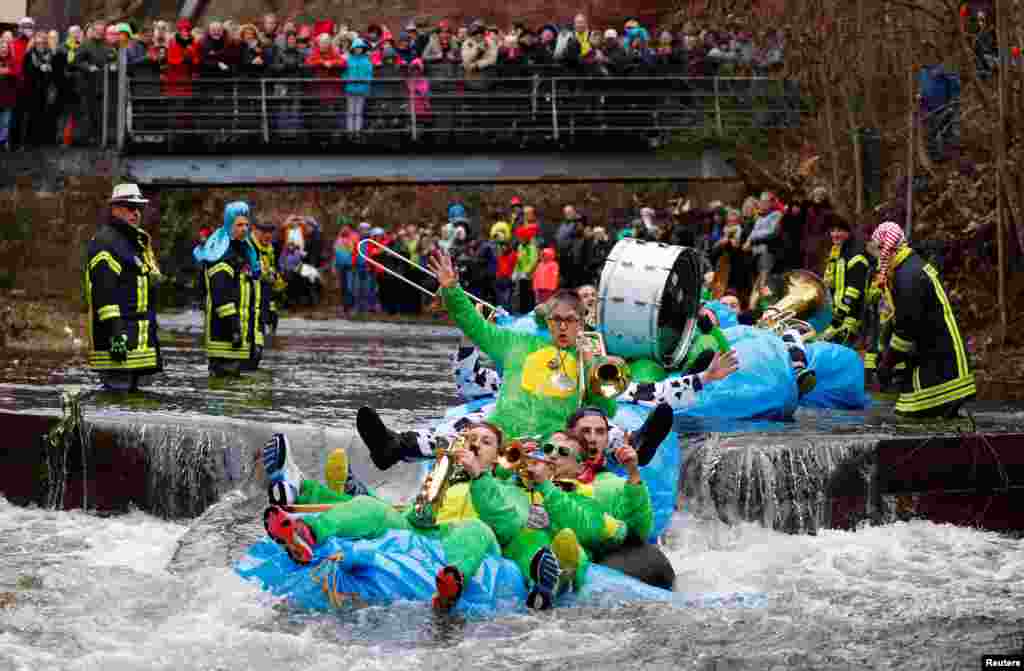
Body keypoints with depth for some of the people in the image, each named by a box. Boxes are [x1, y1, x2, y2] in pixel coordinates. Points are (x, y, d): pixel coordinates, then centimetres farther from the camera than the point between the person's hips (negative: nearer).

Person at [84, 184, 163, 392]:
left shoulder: (138, 241, 22)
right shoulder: (104, 242, -11)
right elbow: (105, 292, -20)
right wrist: (115, 331, -27)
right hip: (119, 335, -10)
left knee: (130, 389, 12)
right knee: (118, 389, -13)